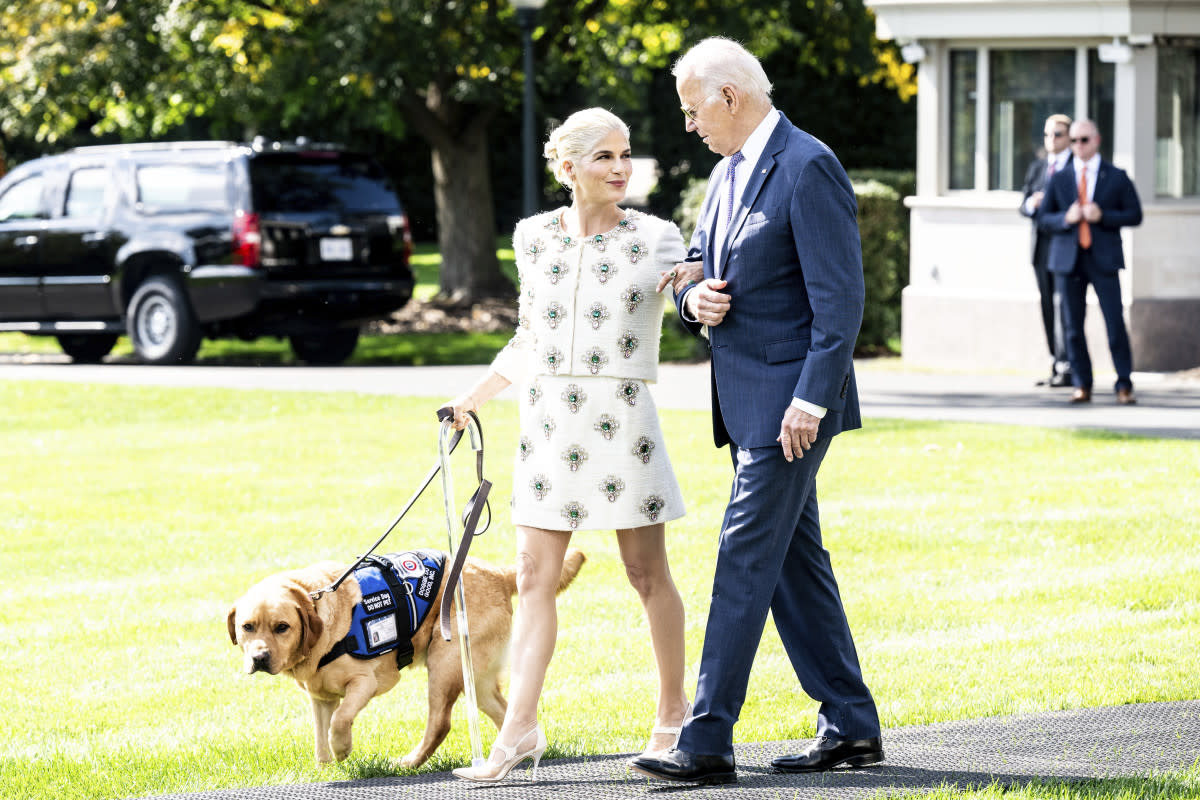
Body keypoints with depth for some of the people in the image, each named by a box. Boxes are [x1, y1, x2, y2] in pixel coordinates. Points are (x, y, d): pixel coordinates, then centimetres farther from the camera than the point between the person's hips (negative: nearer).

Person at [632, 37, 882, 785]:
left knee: (745, 559, -11)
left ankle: (707, 742, -12)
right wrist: (696, 299, -2)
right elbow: (699, 272, 23)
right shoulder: (729, 174, 14)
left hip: (789, 398, -10)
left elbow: (840, 295, -19)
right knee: (795, 559, 11)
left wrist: (811, 400, -23)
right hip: (746, 399, 10)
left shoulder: (808, 168, -15)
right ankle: (851, 725, 17)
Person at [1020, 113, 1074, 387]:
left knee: (1064, 304, -11)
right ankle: (1056, 364, 10)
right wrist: (1031, 203, -8)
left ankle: (1067, 367, -11)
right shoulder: (1037, 167, 17)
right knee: (1048, 305, 5)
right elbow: (1023, 205, 15)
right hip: (1042, 244, 6)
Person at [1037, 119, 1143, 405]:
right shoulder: (1059, 180, 10)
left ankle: (1124, 386, -2)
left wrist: (1103, 216, -12)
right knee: (1073, 326, 2)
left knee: (1115, 324, -8)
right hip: (1068, 260, 2)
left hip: (1103, 260, -2)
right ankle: (1081, 386, 10)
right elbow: (1043, 219, 10)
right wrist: (1065, 218, -11)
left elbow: (1135, 215, 3)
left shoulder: (1117, 178, 5)